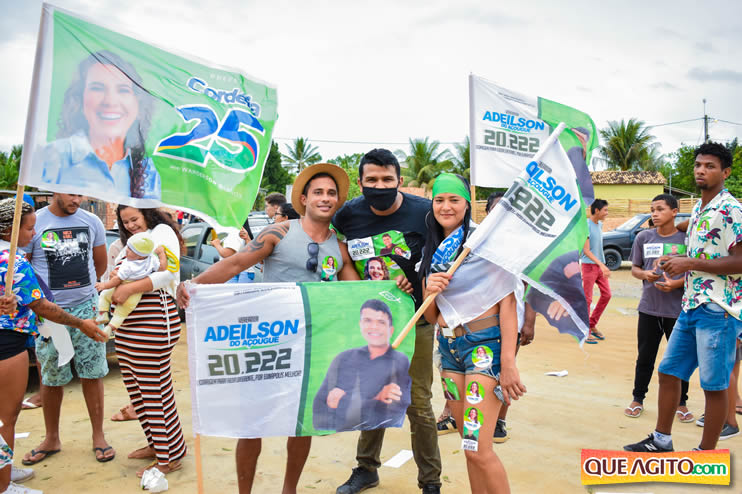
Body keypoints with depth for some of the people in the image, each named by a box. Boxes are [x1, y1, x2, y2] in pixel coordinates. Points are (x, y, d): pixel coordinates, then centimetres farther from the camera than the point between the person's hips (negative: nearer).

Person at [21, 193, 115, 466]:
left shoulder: (91, 222, 4)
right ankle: (51, 440, 25)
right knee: (51, 379, 9)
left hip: (87, 308, 1)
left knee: (92, 375, 5)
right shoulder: (34, 223, -5)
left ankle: (98, 437, 17)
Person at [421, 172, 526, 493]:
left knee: (479, 450, -11)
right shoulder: (432, 251, 12)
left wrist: (508, 363, -18)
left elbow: (507, 300, -12)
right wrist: (430, 291, -8)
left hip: (484, 345, -6)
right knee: (469, 446, 11)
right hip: (448, 346, 6)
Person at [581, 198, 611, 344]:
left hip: (600, 266, 8)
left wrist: (603, 265, 19)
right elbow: (586, 250, -19)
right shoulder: (586, 225, -14)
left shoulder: (600, 224, 12)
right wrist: (601, 264, -27)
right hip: (589, 265, -8)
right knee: (587, 299, -4)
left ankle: (592, 325, 20)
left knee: (606, 294, 8)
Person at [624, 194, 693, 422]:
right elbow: (634, 268, 10)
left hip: (678, 309, -2)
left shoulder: (686, 239, -5)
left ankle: (681, 404, 24)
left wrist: (676, 284, -17)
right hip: (649, 308, 2)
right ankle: (638, 399, 25)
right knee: (645, 357, 11)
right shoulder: (643, 237, 2)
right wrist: (645, 274, -11)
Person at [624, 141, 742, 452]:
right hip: (691, 307, 9)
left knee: (714, 385, 2)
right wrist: (677, 262, 10)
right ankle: (661, 441, 27)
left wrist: (689, 263, -17)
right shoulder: (698, 210, 16)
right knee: (668, 372, 13)